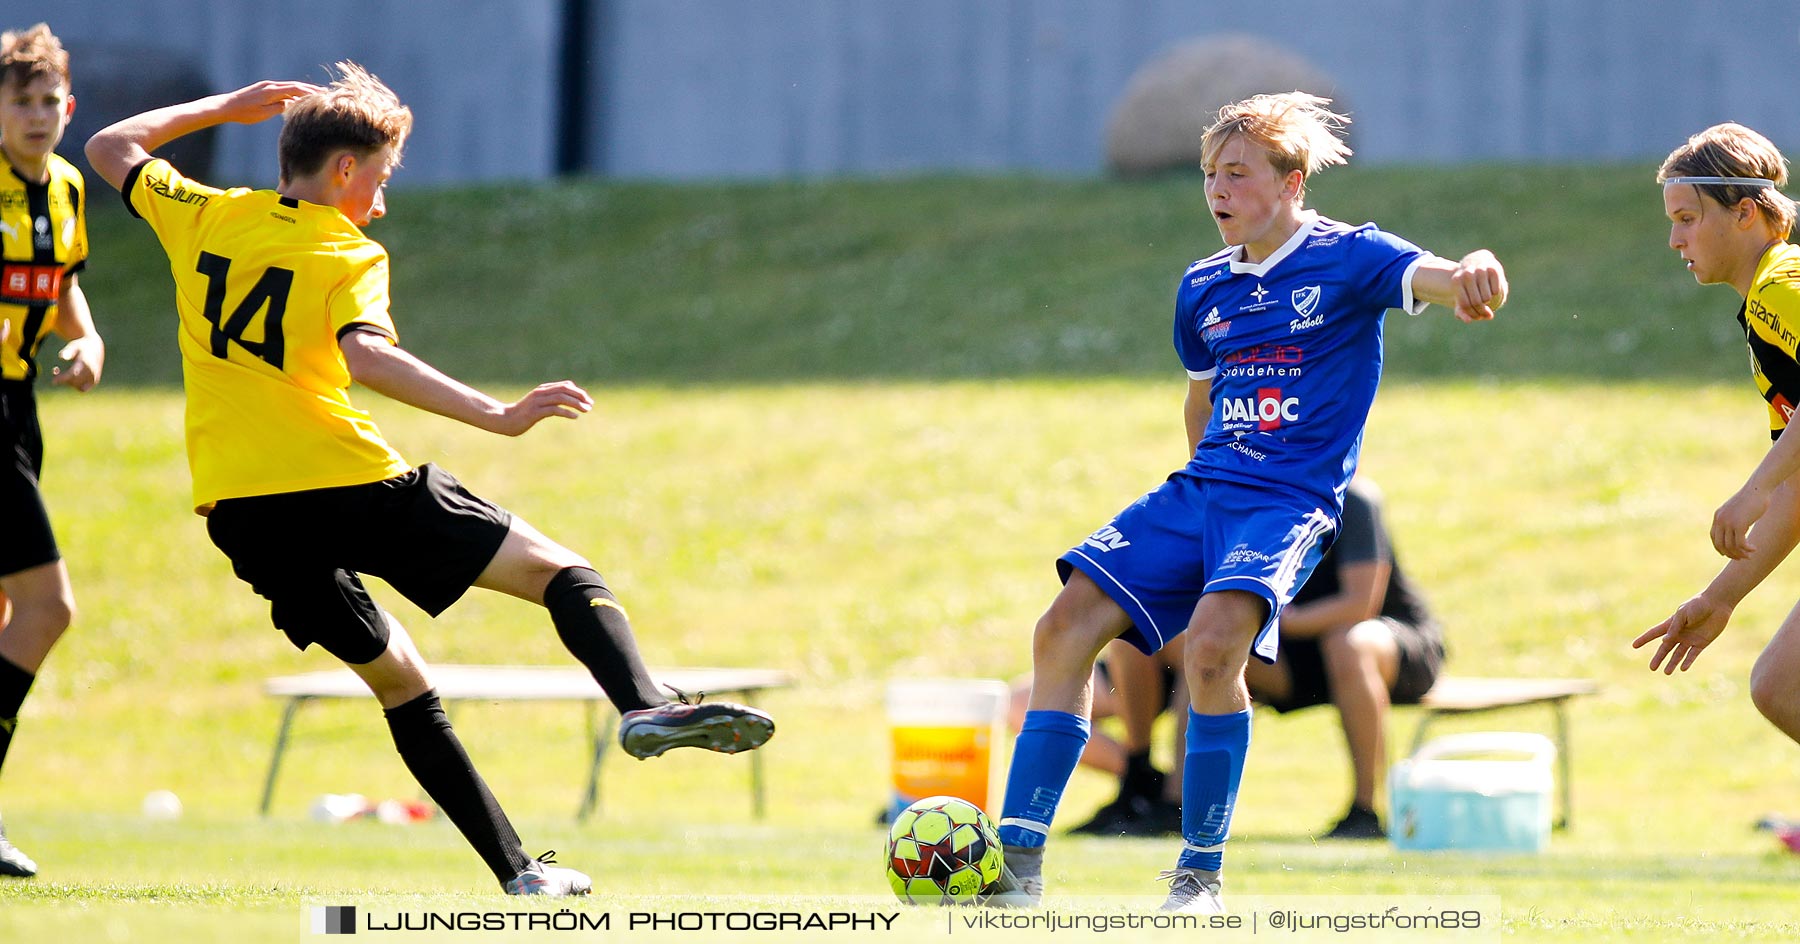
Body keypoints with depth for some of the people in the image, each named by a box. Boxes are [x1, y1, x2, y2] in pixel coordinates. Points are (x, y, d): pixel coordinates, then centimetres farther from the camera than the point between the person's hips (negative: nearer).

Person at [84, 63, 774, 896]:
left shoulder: (202, 219, 11)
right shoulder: (349, 256, -3)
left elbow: (111, 149, 30)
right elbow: (365, 358, -24)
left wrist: (221, 108, 36)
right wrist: (495, 415, -29)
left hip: (236, 511, 5)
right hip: (347, 485, -5)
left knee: (395, 677, 18)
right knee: (561, 573, 0)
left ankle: (516, 870, 12)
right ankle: (643, 705, -30)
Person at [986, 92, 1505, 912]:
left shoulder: (1348, 259, -4)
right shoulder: (1203, 288, 15)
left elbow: (1432, 277, -25)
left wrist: (1473, 276, -48)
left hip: (1289, 502, -6)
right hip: (1198, 490, 6)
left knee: (1212, 644, -31)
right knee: (1065, 627, -9)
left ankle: (1199, 876, -17)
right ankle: (1018, 861, -5)